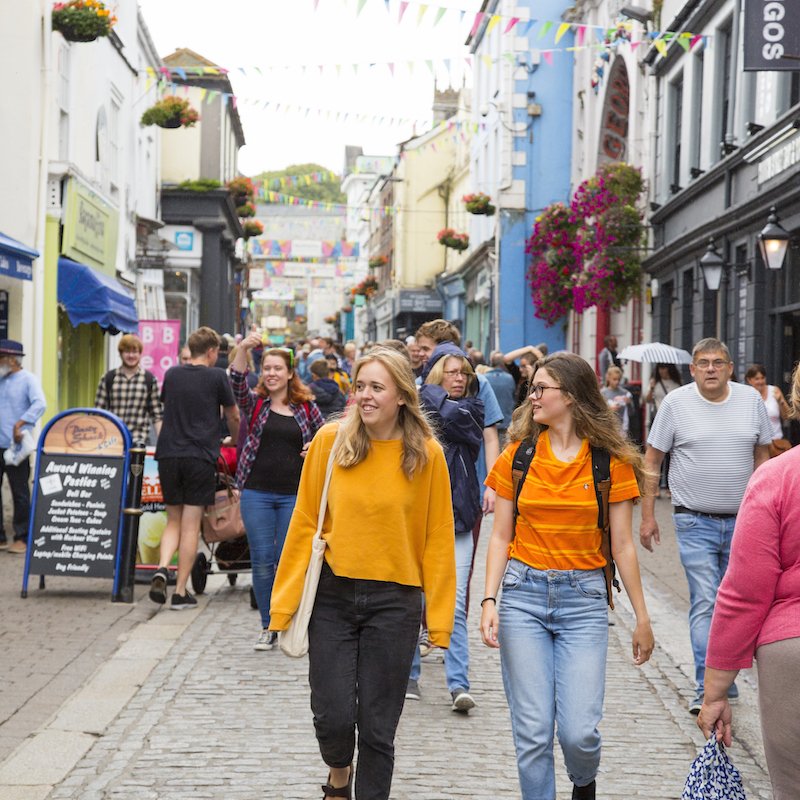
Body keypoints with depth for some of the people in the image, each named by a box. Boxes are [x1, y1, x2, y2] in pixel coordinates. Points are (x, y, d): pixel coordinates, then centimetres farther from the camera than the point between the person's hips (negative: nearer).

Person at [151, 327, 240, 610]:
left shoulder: (172, 374, 10)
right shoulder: (216, 376, -1)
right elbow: (233, 417, 10)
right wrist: (238, 443, 30)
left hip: (168, 455, 4)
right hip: (200, 456, -4)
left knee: (173, 520, 15)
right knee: (191, 525, 0)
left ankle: (162, 569, -10)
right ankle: (180, 592, 0)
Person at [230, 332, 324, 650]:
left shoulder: (306, 407, 6)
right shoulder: (254, 403, 4)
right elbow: (237, 383, -15)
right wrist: (243, 349, -30)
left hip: (294, 494, 0)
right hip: (257, 492, 0)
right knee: (262, 559, 1)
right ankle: (267, 626, 12)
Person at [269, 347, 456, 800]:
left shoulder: (427, 455, -5)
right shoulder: (330, 440, -3)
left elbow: (437, 538, -2)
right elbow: (305, 524, 0)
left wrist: (440, 617, -3)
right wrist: (286, 603, -1)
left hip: (394, 603, -1)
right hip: (333, 595, 1)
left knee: (377, 726, 4)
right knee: (332, 716, 1)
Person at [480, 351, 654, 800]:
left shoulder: (611, 461, 0)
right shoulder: (518, 456, 4)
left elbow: (623, 546, 4)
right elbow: (501, 537, 6)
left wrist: (642, 618, 4)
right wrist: (490, 600, -5)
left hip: (584, 597, -1)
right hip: (523, 594, 1)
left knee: (580, 731, -7)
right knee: (533, 732, -1)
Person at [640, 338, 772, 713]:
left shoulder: (751, 400, 3)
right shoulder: (676, 403, -5)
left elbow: (762, 456, 13)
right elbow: (652, 461, 0)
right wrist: (648, 516, -3)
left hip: (742, 522, 3)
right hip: (695, 522, -3)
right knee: (705, 603, -8)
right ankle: (707, 689, -7)